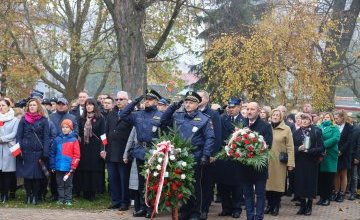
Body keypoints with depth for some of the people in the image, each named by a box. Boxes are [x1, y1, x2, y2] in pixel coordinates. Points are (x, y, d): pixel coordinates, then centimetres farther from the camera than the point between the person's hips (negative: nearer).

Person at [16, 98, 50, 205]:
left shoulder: (44, 120, 3)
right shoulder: (23, 119, 8)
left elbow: (46, 138, -1)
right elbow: (18, 136, 5)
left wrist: (45, 154, -9)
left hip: (38, 152, -1)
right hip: (25, 152, 1)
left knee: (37, 176, 1)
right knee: (26, 175, 4)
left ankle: (35, 196, 12)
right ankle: (28, 195, 16)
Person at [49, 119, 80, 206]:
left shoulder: (74, 140, -3)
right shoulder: (57, 139, 5)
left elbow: (76, 155, -5)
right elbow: (52, 153, 7)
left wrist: (73, 166, -11)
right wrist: (52, 166, 4)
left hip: (69, 168, -3)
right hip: (59, 167, 3)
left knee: (68, 184, 5)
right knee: (60, 184, 10)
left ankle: (68, 200, 11)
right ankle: (60, 199, 17)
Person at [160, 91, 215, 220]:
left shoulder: (204, 120, -3)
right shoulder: (177, 116, 9)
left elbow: (210, 139, -6)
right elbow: (163, 121, 16)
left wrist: (206, 155, -16)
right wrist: (172, 108, 4)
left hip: (195, 158, -4)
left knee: (195, 186, 4)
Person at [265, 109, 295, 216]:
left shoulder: (286, 129, -2)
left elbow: (290, 147, -4)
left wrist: (290, 163, -10)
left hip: (279, 162, -2)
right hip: (267, 161, 2)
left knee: (278, 183, 1)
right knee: (268, 183, 4)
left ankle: (276, 207, 12)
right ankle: (270, 205, 17)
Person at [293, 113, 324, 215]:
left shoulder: (316, 131, -3)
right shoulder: (297, 132, 8)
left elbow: (321, 148, -7)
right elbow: (293, 147, 7)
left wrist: (309, 150, -18)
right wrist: (299, 148, -13)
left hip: (312, 161, -3)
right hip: (300, 162, 3)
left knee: (310, 183, 1)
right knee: (300, 182, 2)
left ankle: (309, 207, 13)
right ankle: (302, 206, 14)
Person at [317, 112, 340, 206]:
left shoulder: (334, 128, 6)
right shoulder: (319, 127, 16)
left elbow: (335, 138, -11)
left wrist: (323, 144, -17)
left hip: (330, 155, -3)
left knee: (329, 178, -1)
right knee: (320, 178, 2)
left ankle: (327, 198, 5)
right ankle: (322, 197, 9)